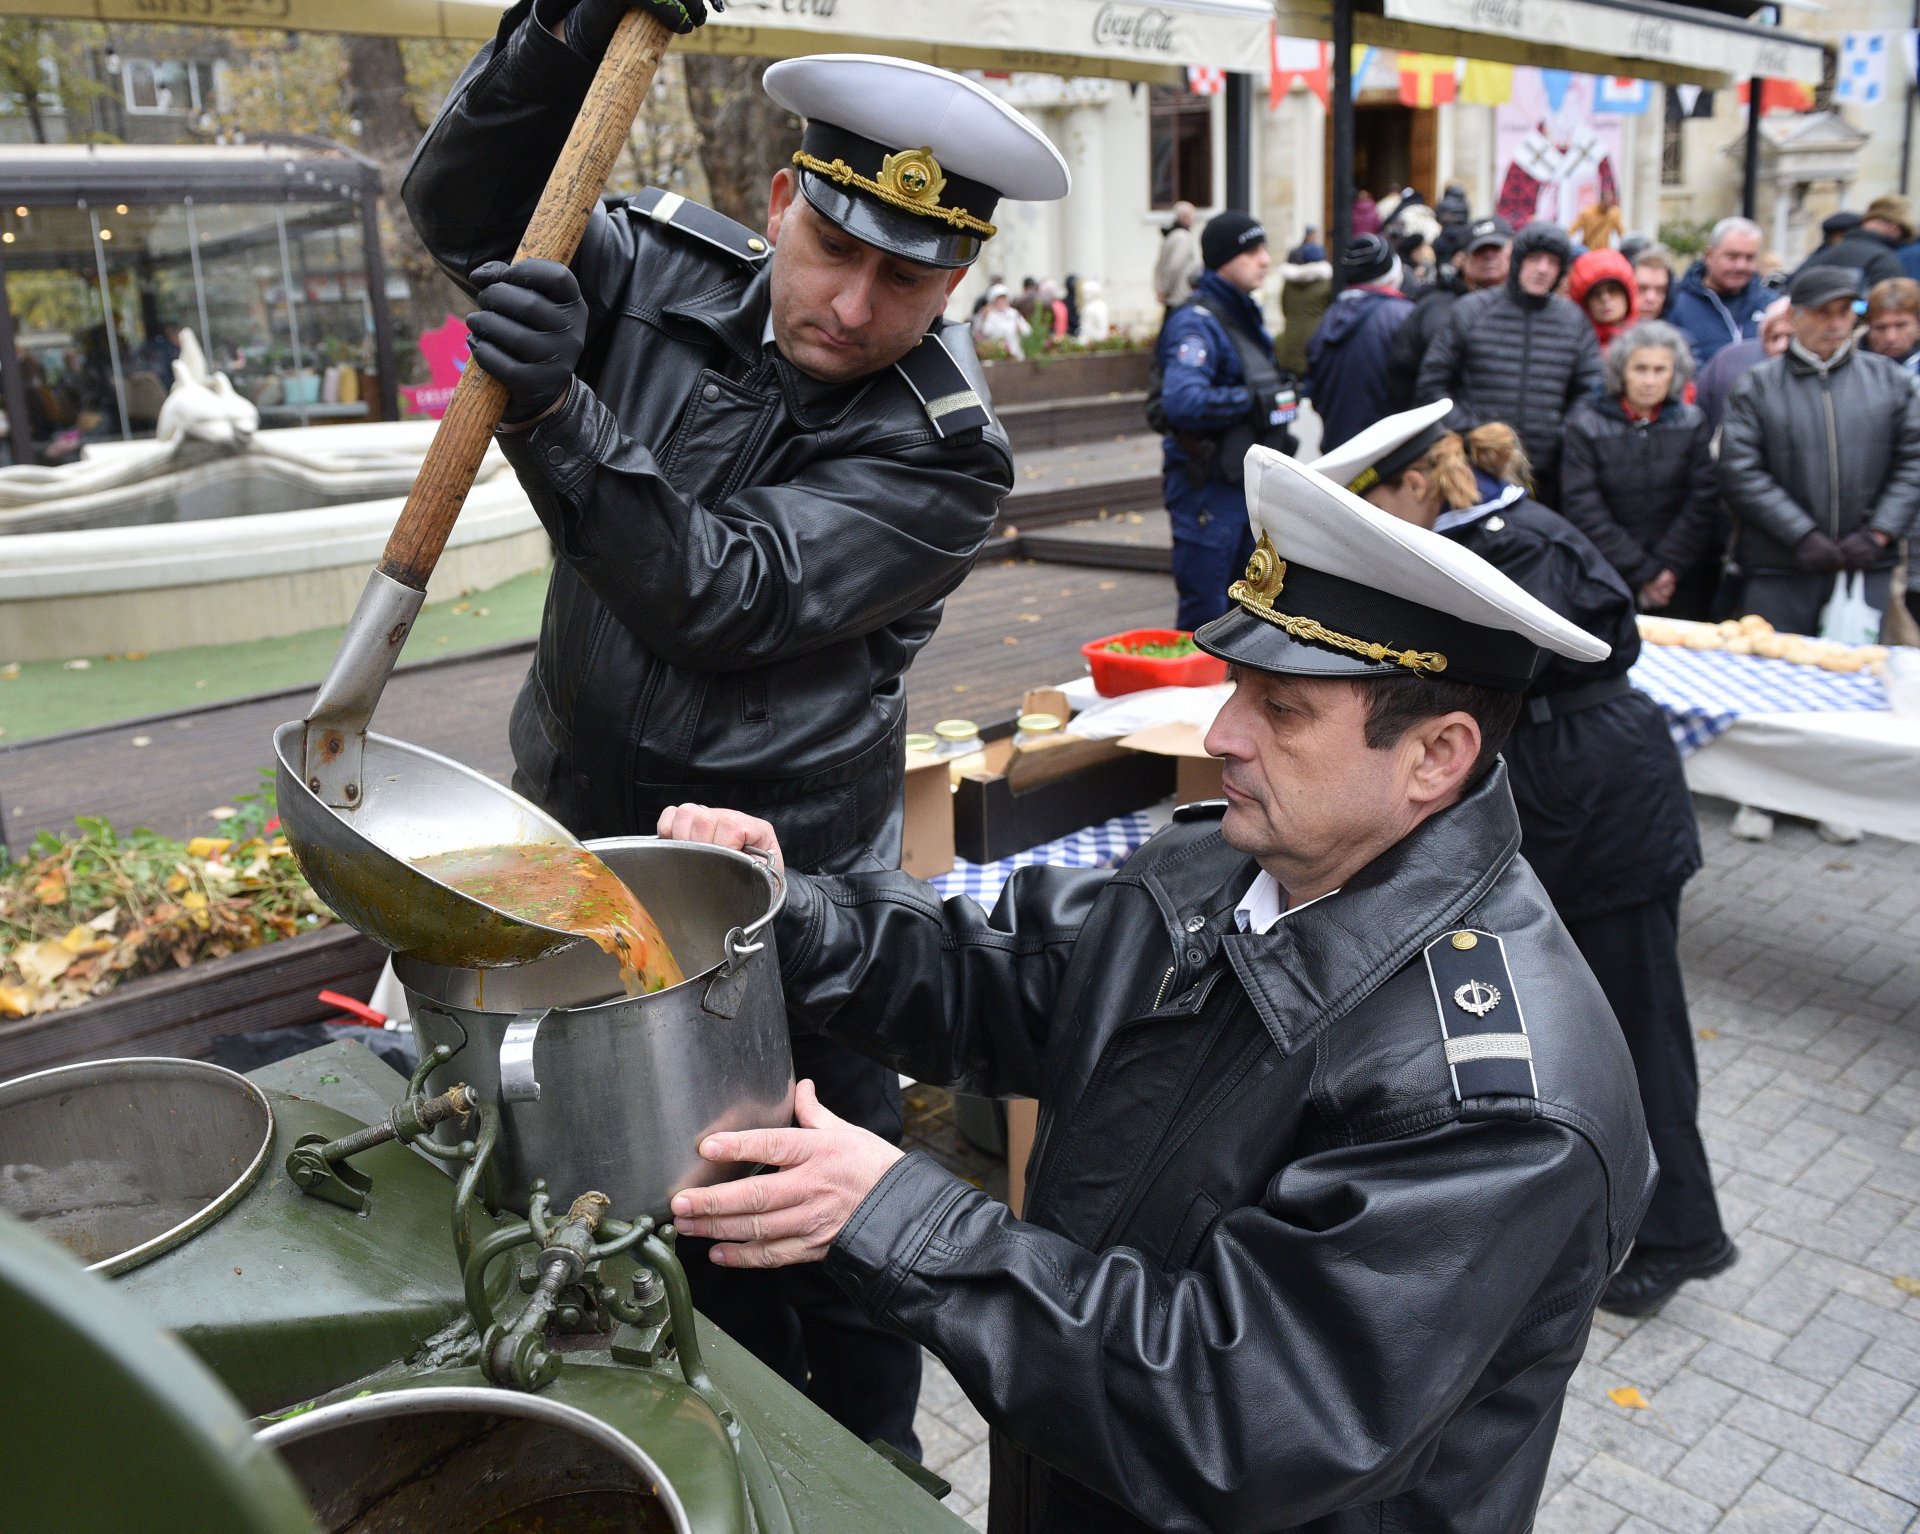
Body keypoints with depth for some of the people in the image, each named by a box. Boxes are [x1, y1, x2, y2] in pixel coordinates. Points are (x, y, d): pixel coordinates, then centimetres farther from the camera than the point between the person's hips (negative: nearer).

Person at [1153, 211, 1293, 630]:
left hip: (1249, 481, 9)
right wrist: (1256, 402, -23)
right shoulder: (1196, 323, -16)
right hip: (1207, 487, -9)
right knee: (1205, 615, -4)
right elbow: (1182, 401, -31)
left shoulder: (1247, 315, 15)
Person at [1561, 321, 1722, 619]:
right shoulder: (1587, 425, 0)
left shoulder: (1693, 423, 7)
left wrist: (1669, 568, -10)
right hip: (1609, 581, -2)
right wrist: (1641, 573, -11)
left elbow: (1703, 503, 1)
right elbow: (1582, 510, -7)